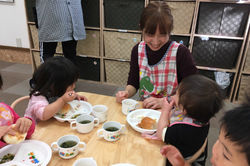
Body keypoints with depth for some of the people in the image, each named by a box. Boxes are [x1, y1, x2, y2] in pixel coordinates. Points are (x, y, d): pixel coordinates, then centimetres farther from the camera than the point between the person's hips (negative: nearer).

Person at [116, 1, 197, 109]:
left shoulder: (180, 53, -16)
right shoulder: (138, 50, -2)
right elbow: (133, 83, 6)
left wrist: (163, 101, -21)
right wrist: (127, 93, -13)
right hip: (144, 108, 3)